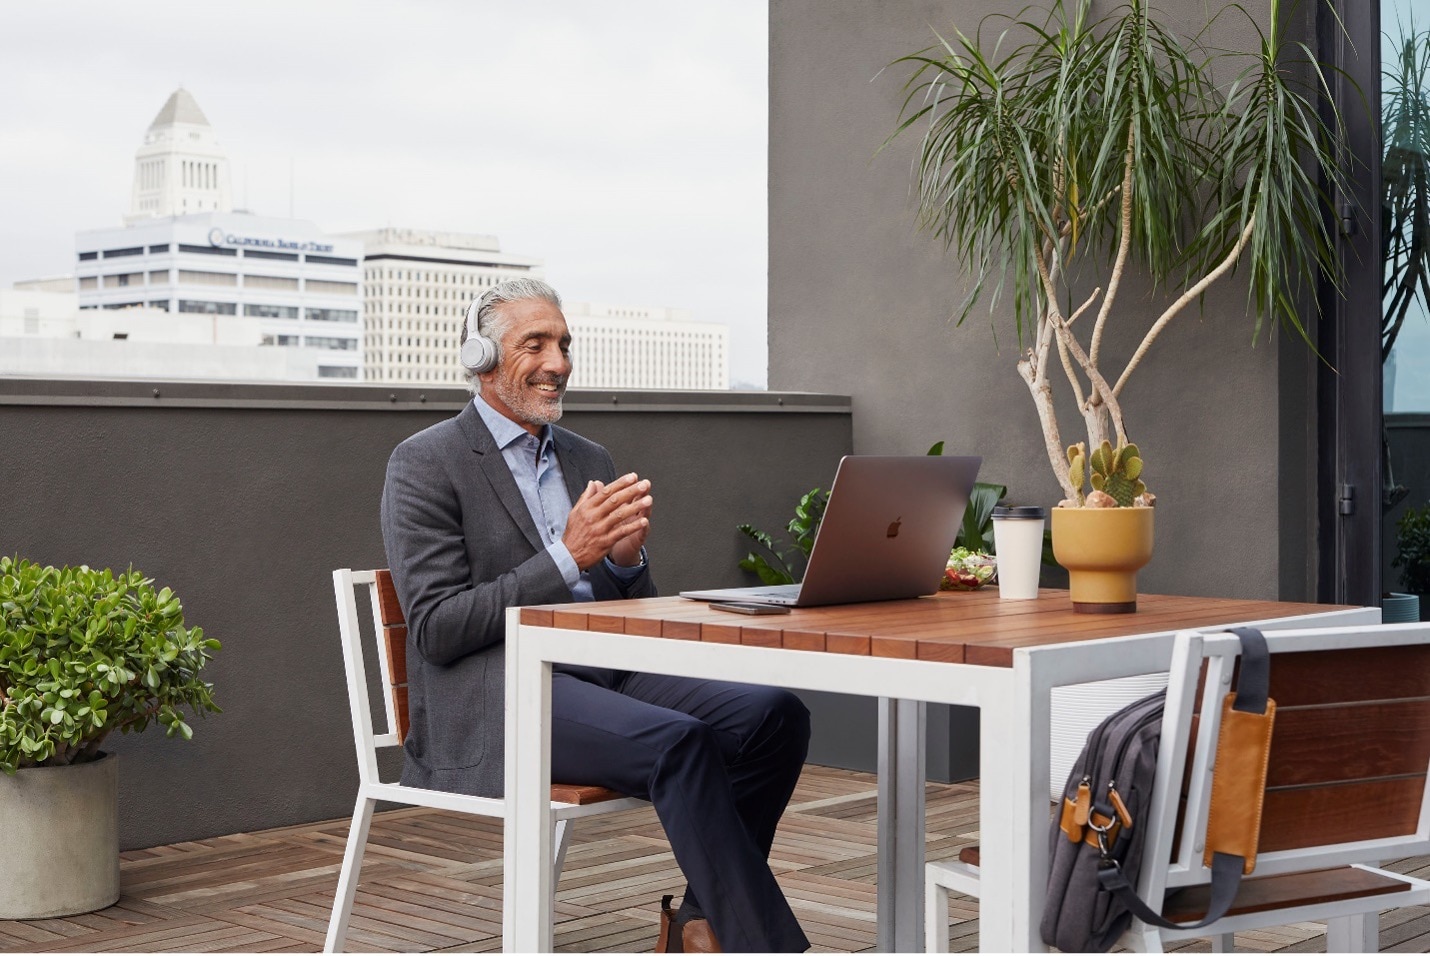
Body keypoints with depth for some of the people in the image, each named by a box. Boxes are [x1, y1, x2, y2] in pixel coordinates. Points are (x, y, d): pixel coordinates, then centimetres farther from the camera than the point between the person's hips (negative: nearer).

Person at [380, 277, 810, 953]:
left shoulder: (589, 460, 20)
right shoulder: (426, 464, -1)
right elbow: (436, 629, -11)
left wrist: (627, 558, -5)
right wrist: (567, 556, -17)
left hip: (603, 674, 7)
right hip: (497, 697, -7)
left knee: (775, 715, -17)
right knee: (681, 742, -31)